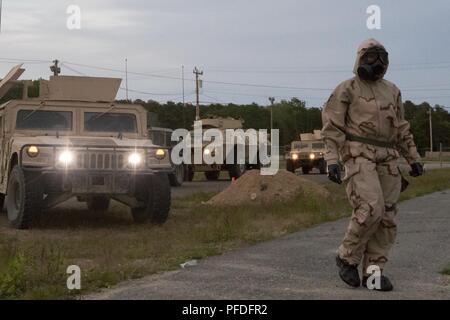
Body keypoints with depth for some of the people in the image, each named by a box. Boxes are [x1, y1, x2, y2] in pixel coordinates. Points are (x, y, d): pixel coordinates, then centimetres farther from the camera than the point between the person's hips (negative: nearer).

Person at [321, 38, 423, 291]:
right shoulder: (346, 90, 0)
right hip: (358, 156, -6)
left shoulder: (392, 91, 16)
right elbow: (332, 128, -5)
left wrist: (414, 159, 15)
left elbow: (401, 128, 21)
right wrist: (332, 161, -16)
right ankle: (348, 257, 0)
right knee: (371, 209, -20)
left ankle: (373, 272, 6)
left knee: (386, 217, -1)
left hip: (387, 159, 6)